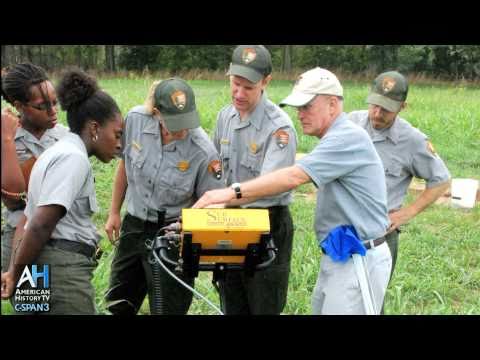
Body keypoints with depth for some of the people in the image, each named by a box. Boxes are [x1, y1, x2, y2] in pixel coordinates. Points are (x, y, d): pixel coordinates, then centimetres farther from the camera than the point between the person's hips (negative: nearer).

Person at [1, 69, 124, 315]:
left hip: (42, 264, 10)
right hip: (61, 269, -10)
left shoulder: (55, 153, 20)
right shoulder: (73, 157, -12)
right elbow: (42, 224, -20)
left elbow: (31, 220, 18)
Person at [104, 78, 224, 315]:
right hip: (133, 226, 5)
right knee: (117, 303, 18)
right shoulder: (136, 120, -13)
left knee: (166, 309, 4)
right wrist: (114, 212, 11)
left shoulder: (203, 152, -24)